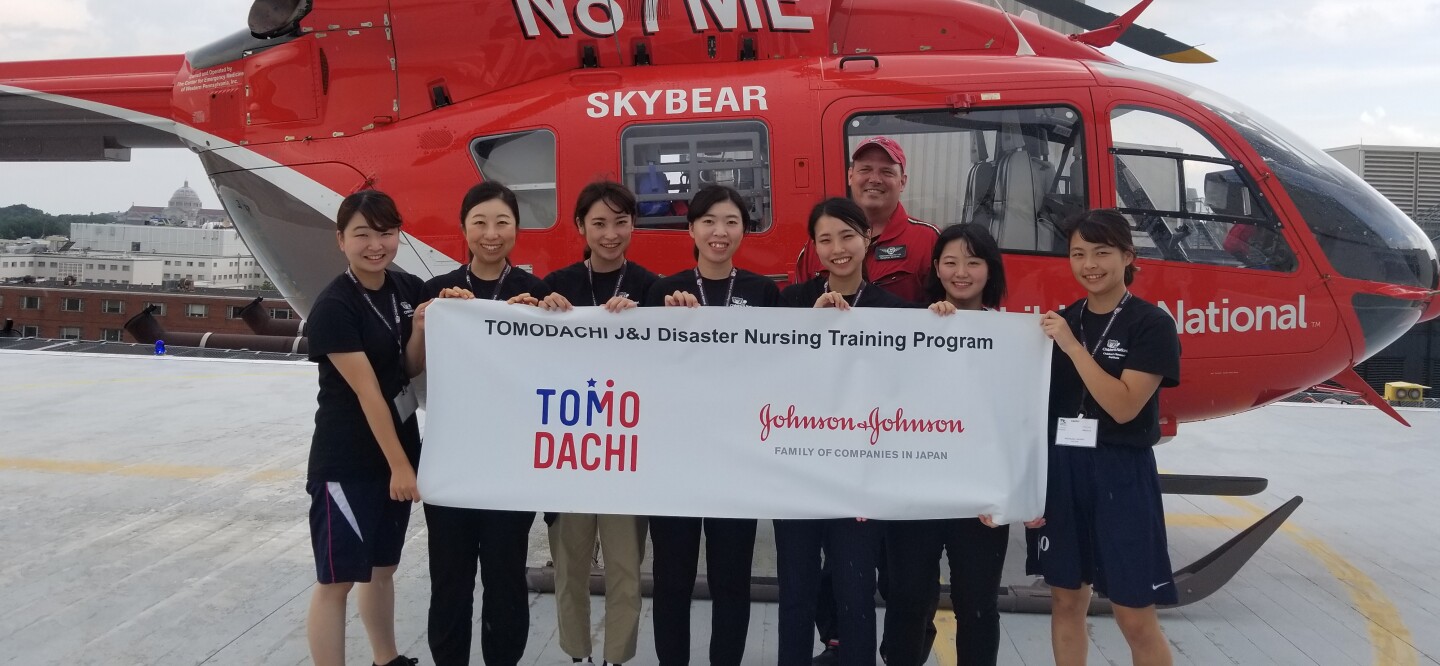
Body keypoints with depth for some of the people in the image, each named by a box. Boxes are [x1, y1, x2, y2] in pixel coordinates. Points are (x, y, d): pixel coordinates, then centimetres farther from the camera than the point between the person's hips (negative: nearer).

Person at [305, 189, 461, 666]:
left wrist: (420, 329, -12)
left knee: (383, 567, 20)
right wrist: (399, 465, -16)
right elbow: (367, 392, -18)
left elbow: (412, 370, 7)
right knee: (336, 579, 0)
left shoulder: (410, 290, 4)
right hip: (346, 460, -7)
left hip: (397, 448, 7)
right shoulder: (333, 308, -17)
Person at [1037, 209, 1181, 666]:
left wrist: (1071, 345, -19)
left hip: (1121, 474, -5)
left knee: (1135, 618, 0)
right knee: (1066, 599, 12)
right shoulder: (1061, 321, 9)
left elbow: (1123, 407, -17)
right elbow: (1042, 401, 9)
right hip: (1062, 470, 5)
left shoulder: (1151, 324, -7)